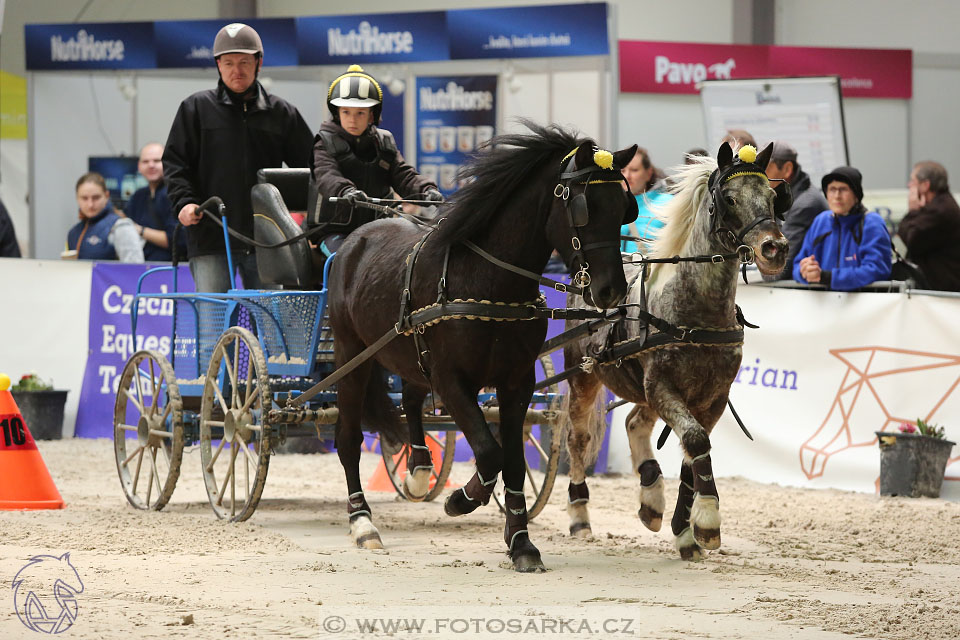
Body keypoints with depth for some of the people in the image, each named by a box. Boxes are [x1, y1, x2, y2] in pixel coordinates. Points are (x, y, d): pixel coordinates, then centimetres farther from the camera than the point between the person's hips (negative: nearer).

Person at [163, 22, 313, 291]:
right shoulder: (197, 108, 8)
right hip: (210, 238, -2)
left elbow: (308, 166, 16)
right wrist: (184, 201, -11)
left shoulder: (281, 113, 12)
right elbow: (175, 161, 5)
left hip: (264, 238, 2)